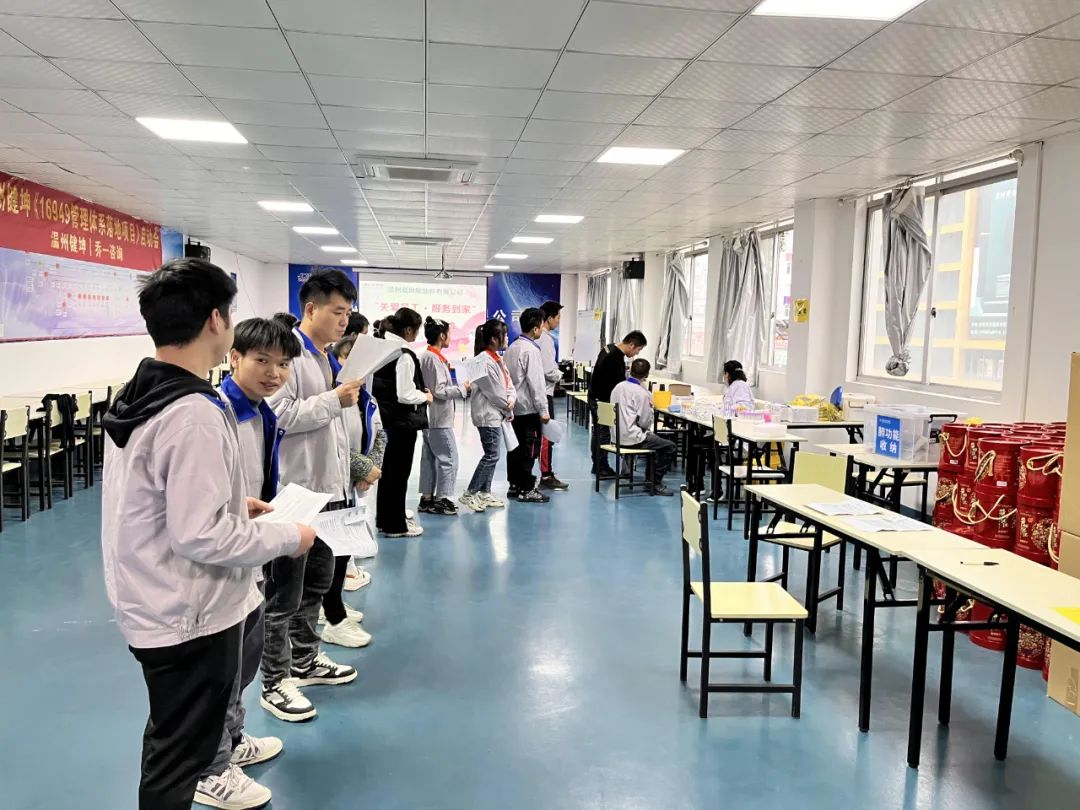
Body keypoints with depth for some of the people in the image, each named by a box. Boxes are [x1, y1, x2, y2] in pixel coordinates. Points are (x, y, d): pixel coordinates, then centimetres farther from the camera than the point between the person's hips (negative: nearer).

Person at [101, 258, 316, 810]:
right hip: (190, 616, -9)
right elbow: (201, 537, -28)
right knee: (180, 758, 9)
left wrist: (233, 503, 13)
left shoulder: (134, 397, 4)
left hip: (154, 608, 9)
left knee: (170, 743, 28)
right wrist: (288, 536, -16)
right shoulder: (193, 413, -27)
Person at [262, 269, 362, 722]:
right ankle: (275, 684, 16)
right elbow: (278, 415, -26)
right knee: (284, 593, 3)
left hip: (327, 487, 9)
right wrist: (335, 400, -20)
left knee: (318, 580, 20)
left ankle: (305, 659, 36)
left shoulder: (327, 357, 13)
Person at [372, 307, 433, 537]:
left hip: (385, 418, 9)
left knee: (387, 469, 18)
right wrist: (425, 396, -5)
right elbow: (405, 395, -22)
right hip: (403, 422, -8)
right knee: (400, 472, 2)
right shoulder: (404, 355, -20)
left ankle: (384, 518, 30)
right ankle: (396, 525, 11)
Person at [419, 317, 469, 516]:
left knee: (430, 457, 13)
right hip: (439, 419, -10)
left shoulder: (425, 356, 12)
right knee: (448, 457, -4)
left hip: (430, 418, 10)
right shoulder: (434, 358, -17)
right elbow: (439, 391, -20)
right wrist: (462, 388, -10)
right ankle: (441, 498, 1)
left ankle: (427, 497, 19)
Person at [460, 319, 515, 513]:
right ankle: (469, 494, 0)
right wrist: (508, 411, -6)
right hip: (488, 414, -10)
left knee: (491, 455, 13)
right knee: (491, 455, -7)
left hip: (496, 414, 10)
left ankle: (484, 493, 22)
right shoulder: (484, 361, -19)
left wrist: (511, 398, -8)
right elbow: (493, 392, -17)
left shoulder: (497, 358, 11)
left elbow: (508, 383, 13)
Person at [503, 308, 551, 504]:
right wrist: (543, 410, -14)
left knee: (515, 447, 13)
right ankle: (527, 489, 2)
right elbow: (536, 382, -18)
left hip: (513, 407, 9)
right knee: (530, 449, -2)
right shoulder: (531, 350, -16)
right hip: (528, 408, -9)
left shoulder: (512, 347, 9)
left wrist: (510, 398, 18)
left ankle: (514, 485, 20)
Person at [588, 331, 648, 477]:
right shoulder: (617, 360, -25)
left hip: (594, 396, 10)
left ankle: (597, 465, 22)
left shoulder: (609, 348, 5)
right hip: (603, 401, -10)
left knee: (597, 432, 14)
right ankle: (602, 468, 3)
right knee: (604, 433, -3)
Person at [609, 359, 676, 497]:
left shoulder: (618, 387, 7)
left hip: (617, 435, 9)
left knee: (655, 439, 28)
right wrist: (650, 408, 5)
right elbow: (645, 422, -12)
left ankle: (651, 477, 27)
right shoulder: (641, 392, -16)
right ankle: (655, 484, 3)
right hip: (631, 438, -9)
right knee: (670, 447, -3)